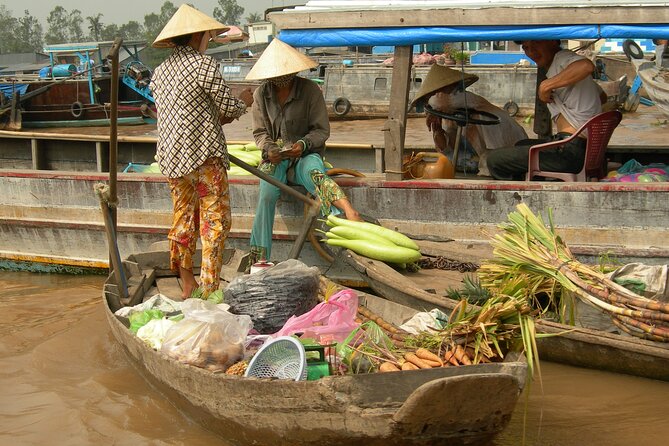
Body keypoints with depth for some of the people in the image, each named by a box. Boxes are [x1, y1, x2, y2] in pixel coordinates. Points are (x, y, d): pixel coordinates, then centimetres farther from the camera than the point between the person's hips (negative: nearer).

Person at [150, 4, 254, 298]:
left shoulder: (160, 71, 14)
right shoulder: (204, 65, -9)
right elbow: (228, 107, -5)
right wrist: (244, 101, 16)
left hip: (171, 156, 8)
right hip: (204, 155, -7)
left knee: (184, 216, 15)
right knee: (214, 219, -1)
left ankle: (187, 285, 22)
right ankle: (210, 288, -3)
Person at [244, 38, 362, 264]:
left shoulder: (310, 90, -3)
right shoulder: (261, 94, 6)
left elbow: (321, 130, -2)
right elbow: (260, 132, 10)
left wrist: (303, 144, -21)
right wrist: (269, 148, -13)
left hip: (305, 153, -2)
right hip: (275, 156, 2)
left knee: (314, 172, -38)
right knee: (267, 195, -27)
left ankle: (350, 214, -65)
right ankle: (258, 261, -30)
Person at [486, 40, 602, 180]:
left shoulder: (562, 57, -10)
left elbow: (586, 66, -36)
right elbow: (602, 96, 31)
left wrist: (546, 85, -26)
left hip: (569, 151, -11)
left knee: (494, 160, -6)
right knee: (521, 145, 34)